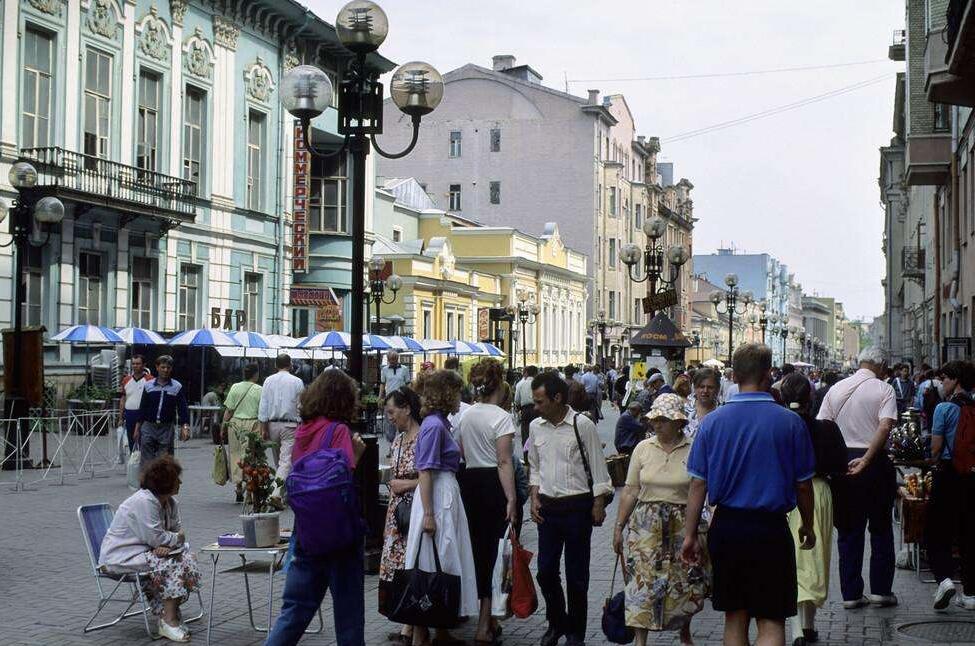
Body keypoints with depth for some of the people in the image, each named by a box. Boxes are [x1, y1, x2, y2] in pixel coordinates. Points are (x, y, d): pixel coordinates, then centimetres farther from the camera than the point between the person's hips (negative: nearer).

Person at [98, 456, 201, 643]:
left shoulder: (170, 502, 7)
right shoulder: (144, 501, -23)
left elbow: (177, 531, 4)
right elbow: (154, 537, -27)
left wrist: (167, 545, -19)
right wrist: (177, 538, -8)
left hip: (144, 551, 9)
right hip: (119, 559, -9)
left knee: (188, 559, -6)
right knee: (171, 564, -24)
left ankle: (166, 615, -3)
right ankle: (169, 621, -20)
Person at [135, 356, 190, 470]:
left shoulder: (177, 387, 2)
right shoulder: (149, 386, 6)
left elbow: (182, 408, 0)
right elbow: (142, 408, 11)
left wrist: (185, 427, -13)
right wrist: (137, 429, 9)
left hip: (167, 428, -1)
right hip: (148, 426, 1)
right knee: (146, 462, -2)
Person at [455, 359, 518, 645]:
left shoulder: (466, 415, 9)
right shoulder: (501, 417, -11)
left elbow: (460, 454, 13)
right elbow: (504, 462, -16)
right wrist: (511, 498, -16)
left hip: (469, 482, 7)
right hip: (493, 484, -7)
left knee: (477, 546, 14)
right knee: (494, 548, -2)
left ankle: (485, 619, 24)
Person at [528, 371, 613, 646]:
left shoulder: (582, 425, -10)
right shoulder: (536, 427, 4)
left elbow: (598, 468, -6)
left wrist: (598, 505, -8)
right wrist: (534, 498, 4)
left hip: (577, 505, -4)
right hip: (547, 507, 4)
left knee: (576, 573, 4)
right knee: (546, 570, 7)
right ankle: (556, 623, 28)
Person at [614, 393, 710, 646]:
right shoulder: (643, 448, 3)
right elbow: (630, 491, 5)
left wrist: (707, 530, -7)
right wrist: (619, 526, 4)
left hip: (684, 524, -1)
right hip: (646, 523, 1)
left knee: (686, 582, 8)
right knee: (643, 580, -5)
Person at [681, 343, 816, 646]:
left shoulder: (712, 421, -2)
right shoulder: (790, 422, -6)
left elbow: (698, 484, -1)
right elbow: (803, 485, 1)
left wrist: (690, 535, 6)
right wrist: (808, 527, 17)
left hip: (726, 527, 3)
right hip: (771, 530, -3)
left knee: (735, 617, 15)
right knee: (771, 621, 1)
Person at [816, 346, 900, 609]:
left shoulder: (836, 389, 7)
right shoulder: (884, 389, -4)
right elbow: (885, 426, -18)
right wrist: (866, 459, -19)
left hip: (840, 461, 3)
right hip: (875, 462, -3)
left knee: (848, 531, 9)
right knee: (881, 529, 10)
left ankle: (851, 593, 11)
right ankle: (881, 590, 12)